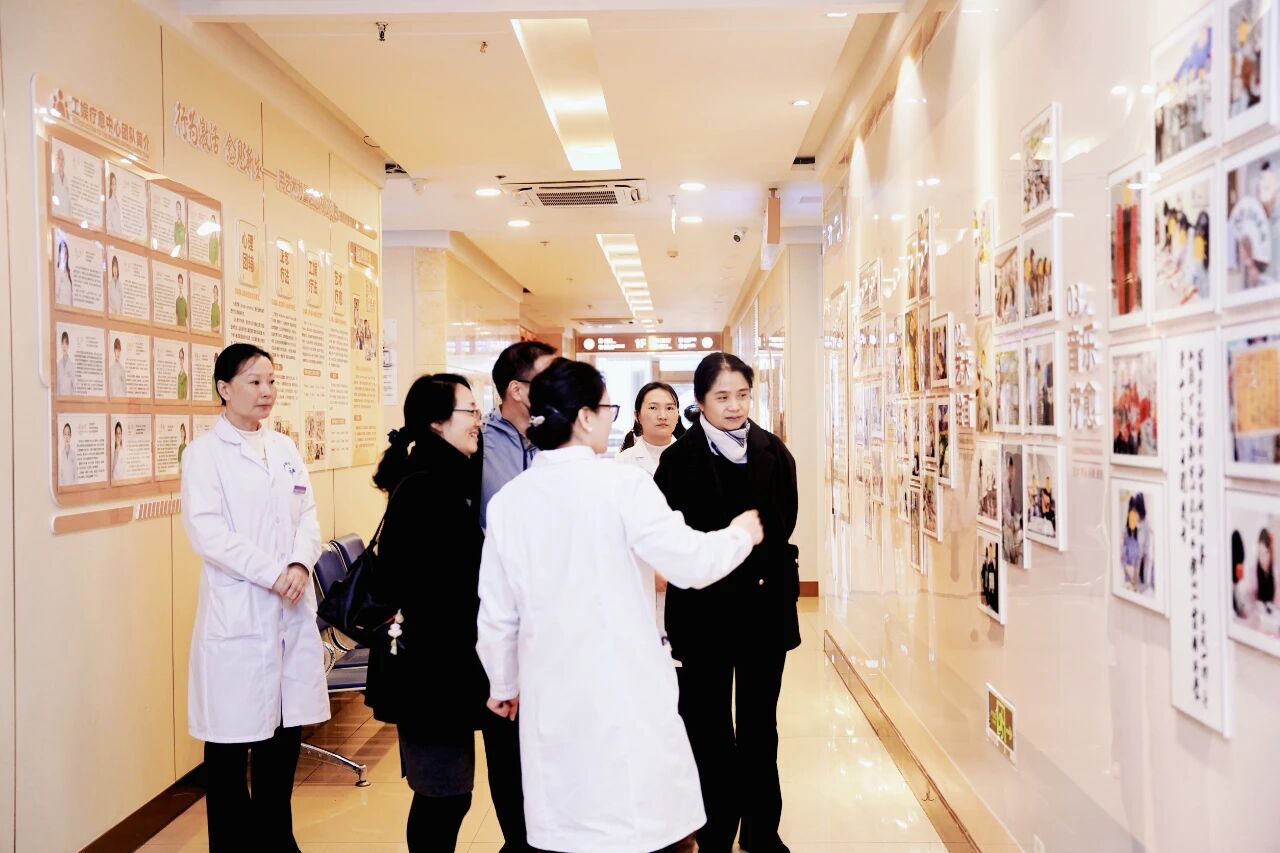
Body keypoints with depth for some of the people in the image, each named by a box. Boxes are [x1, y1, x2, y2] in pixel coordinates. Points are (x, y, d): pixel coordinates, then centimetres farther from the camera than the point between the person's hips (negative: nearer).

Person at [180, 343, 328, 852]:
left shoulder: (285, 449, 13)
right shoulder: (204, 453, -5)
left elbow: (307, 515, 8)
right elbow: (207, 531, -14)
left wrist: (301, 565, -11)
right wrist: (272, 574, -16)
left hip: (292, 609, 5)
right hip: (237, 613, -5)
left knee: (285, 728, 11)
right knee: (233, 736, 3)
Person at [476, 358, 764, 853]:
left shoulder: (508, 500, 1)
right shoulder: (622, 484, -13)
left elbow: (497, 613, 7)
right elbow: (693, 563, -9)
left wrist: (503, 684, 22)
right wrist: (741, 534, 11)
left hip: (552, 698, 5)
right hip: (627, 692, -4)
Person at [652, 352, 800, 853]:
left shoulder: (773, 452, 0)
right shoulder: (679, 459, -7)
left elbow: (784, 525, -1)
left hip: (764, 608, 3)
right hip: (703, 613, -2)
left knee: (759, 728, 15)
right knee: (709, 732, 8)